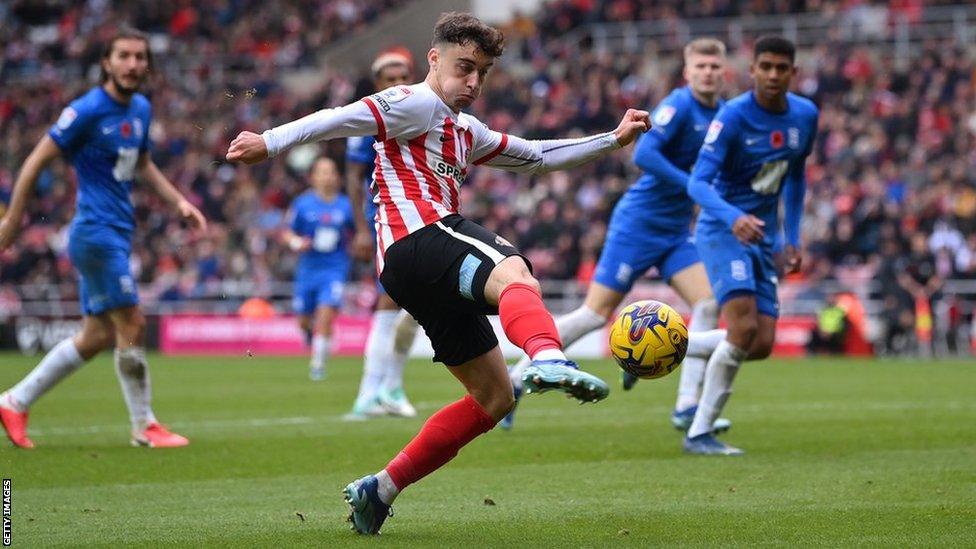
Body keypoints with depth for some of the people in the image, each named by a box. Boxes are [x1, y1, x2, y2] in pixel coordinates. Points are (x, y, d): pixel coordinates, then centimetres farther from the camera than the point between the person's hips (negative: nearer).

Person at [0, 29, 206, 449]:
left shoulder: (141, 109, 11)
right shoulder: (88, 110, -14)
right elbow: (37, 160, -10)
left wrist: (179, 202, 12)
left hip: (116, 233, 9)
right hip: (97, 230, -9)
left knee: (97, 336, 11)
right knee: (132, 324, -8)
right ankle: (144, 427, 2)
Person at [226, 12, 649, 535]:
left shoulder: (465, 131, 32)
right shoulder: (417, 104, 3)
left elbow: (537, 157, 38)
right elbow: (345, 117, -10)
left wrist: (612, 139, 34)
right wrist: (270, 142, -24)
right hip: (417, 239, -10)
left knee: (494, 398, 11)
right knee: (513, 272, -39)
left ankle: (379, 490, 11)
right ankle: (547, 358, -76)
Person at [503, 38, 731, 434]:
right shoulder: (679, 105, -16)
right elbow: (643, 155, -28)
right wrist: (693, 186, -27)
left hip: (677, 230, 7)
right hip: (640, 222, -7)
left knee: (708, 304, -9)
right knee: (596, 314, -6)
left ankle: (687, 408, -5)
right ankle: (515, 382, 6)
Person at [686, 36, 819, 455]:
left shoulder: (805, 116, 3)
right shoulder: (733, 116, -16)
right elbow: (698, 182, -24)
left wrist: (793, 238, 15)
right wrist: (734, 218, -42)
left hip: (764, 238, 7)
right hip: (723, 230, -7)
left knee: (761, 346, -3)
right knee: (744, 328, -23)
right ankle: (698, 434, -15)